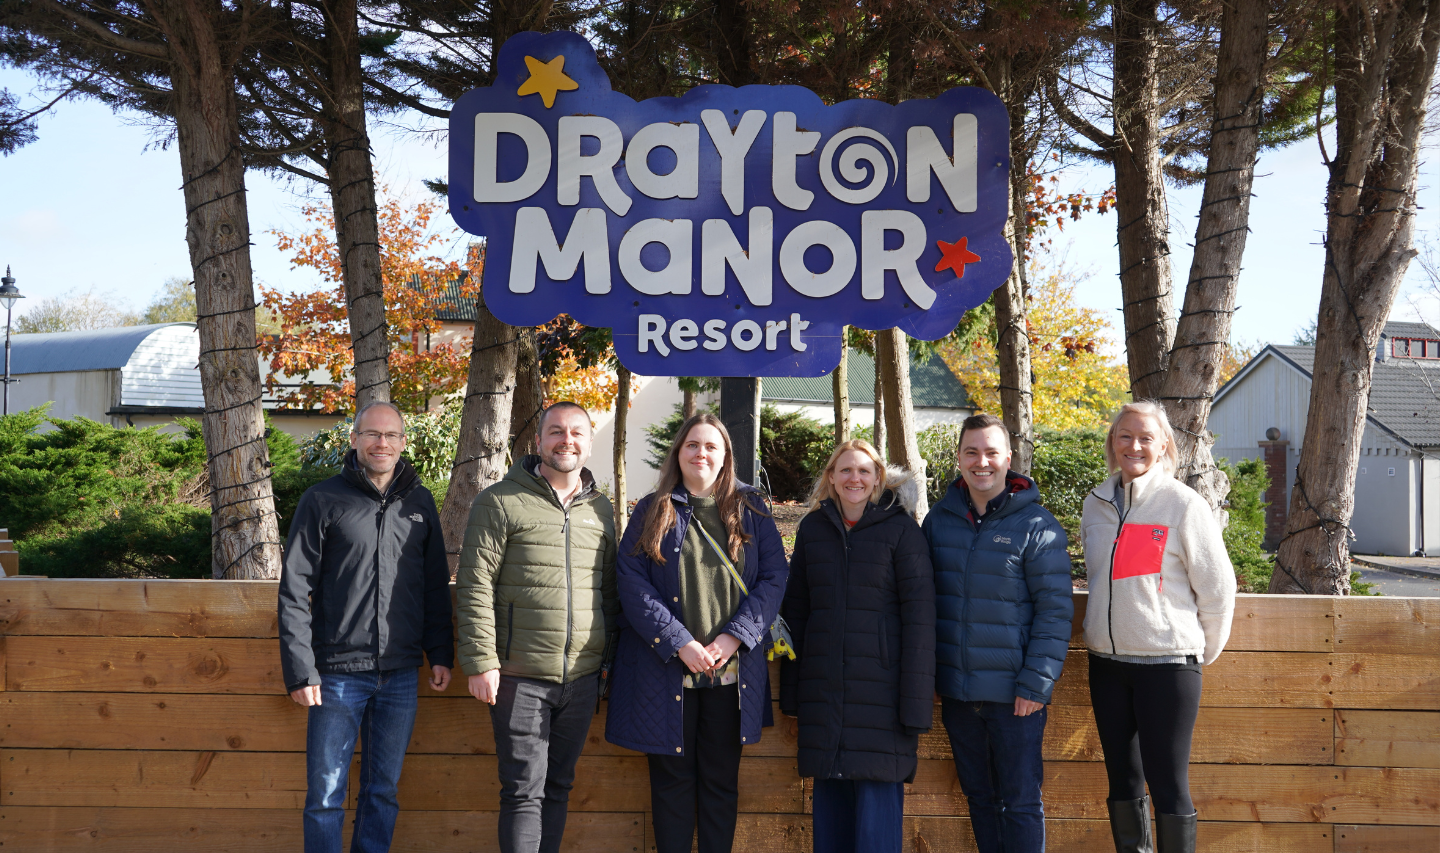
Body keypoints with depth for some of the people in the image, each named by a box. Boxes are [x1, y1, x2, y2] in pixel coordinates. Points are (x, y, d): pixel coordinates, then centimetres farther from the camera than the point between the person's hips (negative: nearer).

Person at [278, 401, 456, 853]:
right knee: (326, 795, 3)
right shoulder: (323, 500, -2)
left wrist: (440, 654, 7)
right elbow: (294, 590, -4)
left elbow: (436, 586, 14)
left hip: (401, 675, 3)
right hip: (338, 674, -3)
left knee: (383, 790, 12)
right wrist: (300, 669, -10)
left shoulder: (420, 502, 9)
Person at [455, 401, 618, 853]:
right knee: (524, 791, -2)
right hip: (519, 678, -5)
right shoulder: (501, 502, -3)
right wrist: (481, 661, -13)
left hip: (582, 679, 5)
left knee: (558, 787, 14)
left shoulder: (602, 509, 12)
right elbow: (474, 586, -7)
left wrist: (612, 659, 12)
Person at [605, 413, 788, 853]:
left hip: (732, 668, 1)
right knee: (672, 779, 6)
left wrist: (730, 639, -13)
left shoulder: (750, 510, 8)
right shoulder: (652, 511, 5)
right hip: (666, 669, -1)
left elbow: (773, 577, 0)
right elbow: (632, 583, -5)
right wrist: (680, 643, -16)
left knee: (722, 780, 9)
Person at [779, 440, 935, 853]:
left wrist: (916, 698, -11)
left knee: (878, 788, -4)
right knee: (830, 788, 8)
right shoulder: (813, 528, 9)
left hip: (881, 684, -4)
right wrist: (791, 688, 8)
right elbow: (796, 609, 12)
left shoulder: (901, 529, -2)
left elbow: (919, 613, -6)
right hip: (824, 687, 4)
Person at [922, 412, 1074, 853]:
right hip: (956, 692, 5)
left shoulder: (1036, 526, -8)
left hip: (1015, 695, -4)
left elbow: (1055, 611, -9)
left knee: (1021, 803, 4)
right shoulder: (939, 519, 6)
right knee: (979, 797, 16)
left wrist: (1036, 684, -15)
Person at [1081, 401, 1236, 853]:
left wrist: (1203, 650, 4)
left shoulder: (1183, 504, -7)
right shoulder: (1096, 504, 8)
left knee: (1168, 785, -3)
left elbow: (1217, 587, -3)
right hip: (1106, 662, 5)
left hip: (1167, 662, -5)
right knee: (1122, 781, 10)